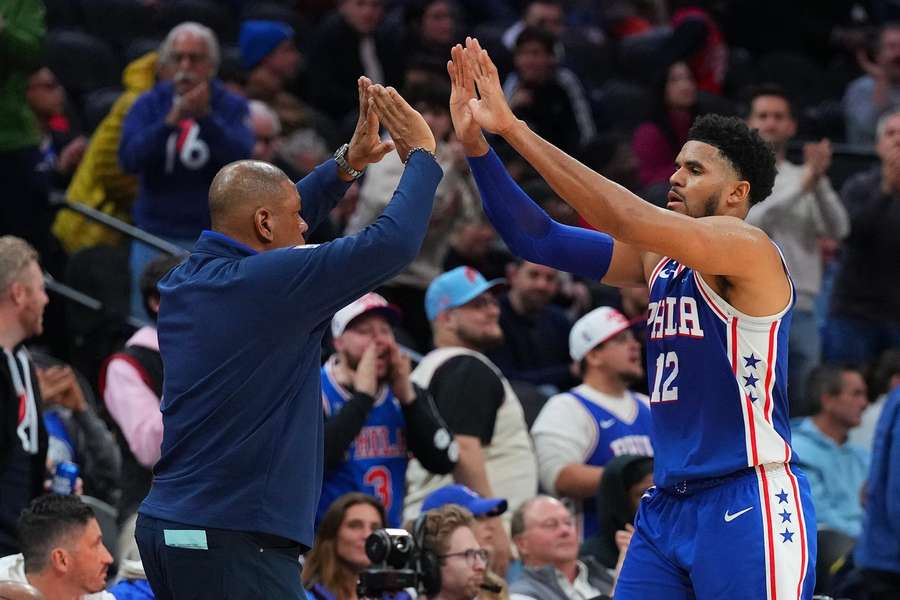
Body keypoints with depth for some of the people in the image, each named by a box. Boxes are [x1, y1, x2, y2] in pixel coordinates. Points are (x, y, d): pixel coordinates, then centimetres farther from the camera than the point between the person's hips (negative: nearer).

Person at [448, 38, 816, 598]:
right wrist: (475, 142, -3)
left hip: (749, 503, -8)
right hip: (668, 504, 8)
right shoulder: (658, 258, 14)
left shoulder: (747, 248, -10)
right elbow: (539, 239, 9)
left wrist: (515, 128, -22)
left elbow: (623, 217, -22)